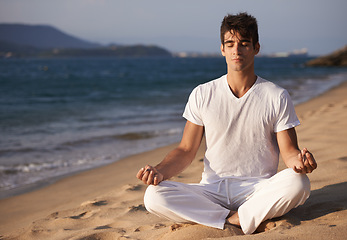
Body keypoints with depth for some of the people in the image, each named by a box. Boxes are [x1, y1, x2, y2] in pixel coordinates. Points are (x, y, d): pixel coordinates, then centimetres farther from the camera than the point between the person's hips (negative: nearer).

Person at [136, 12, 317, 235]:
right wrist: (160, 171, -15)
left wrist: (299, 161, -26)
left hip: (259, 191, -1)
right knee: (154, 196, -24)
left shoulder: (277, 97, 1)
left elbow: (289, 151, 0)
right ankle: (242, 221, -20)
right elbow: (186, 150, 6)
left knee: (298, 183, -34)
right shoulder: (202, 95, 5)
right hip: (212, 190, 2)